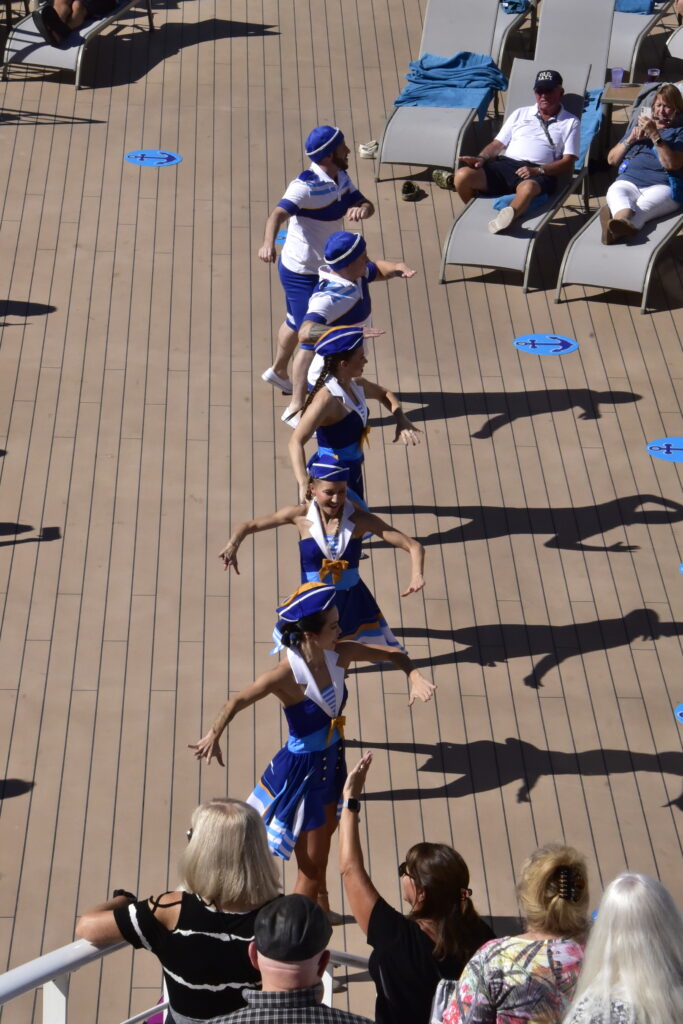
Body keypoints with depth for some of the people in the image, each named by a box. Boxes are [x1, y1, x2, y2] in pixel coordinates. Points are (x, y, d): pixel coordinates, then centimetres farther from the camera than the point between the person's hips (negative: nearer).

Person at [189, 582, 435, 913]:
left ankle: (321, 909, 53)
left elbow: (393, 655, 0)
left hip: (332, 762, 7)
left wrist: (414, 676, -20)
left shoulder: (340, 655, -12)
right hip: (302, 772, -7)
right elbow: (239, 701, -39)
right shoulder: (288, 674, -30)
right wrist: (214, 734, -58)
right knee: (310, 866, 4)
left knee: (324, 837, 30)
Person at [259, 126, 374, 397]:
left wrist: (362, 209, -24)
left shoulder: (341, 178, 0)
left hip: (321, 269, 9)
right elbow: (278, 214, -42)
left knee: (296, 323, 26)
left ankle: (278, 372, 46)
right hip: (301, 273, -9)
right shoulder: (306, 186, -27)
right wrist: (268, 243, -62)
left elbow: (367, 204, 3)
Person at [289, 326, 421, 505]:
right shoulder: (327, 398, -25)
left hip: (353, 471, 9)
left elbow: (383, 393, 25)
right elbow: (296, 441, -34)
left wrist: (401, 420, 6)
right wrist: (304, 484, -47)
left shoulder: (356, 385, 2)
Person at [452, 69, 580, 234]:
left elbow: (567, 163, 5)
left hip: (539, 173, -4)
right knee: (462, 175, -23)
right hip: (506, 164, 4)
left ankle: (504, 219, -69)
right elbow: (497, 144, 22)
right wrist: (481, 158, -2)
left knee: (527, 187, -43)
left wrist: (538, 170, -13)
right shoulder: (521, 114, 26)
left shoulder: (570, 122, 16)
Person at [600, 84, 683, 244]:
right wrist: (630, 139, 12)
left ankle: (616, 227, -73)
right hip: (628, 180, 4)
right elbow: (611, 160, 28)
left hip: (661, 185, -4)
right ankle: (623, 219, -71)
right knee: (615, 192, -36)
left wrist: (655, 135, -8)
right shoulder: (641, 126, 33)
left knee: (643, 207, -39)